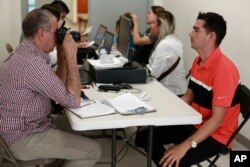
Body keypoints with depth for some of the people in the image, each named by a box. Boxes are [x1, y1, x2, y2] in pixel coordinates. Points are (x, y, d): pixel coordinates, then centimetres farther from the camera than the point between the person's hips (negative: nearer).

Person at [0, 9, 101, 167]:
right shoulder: (32, 63, -28)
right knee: (93, 150, -8)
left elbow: (60, 86, 11)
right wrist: (71, 56, -18)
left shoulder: (26, 53, 4)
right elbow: (73, 100, -23)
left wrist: (62, 54, 1)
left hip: (32, 124, 10)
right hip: (24, 139, -10)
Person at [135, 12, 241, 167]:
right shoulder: (198, 61, 3)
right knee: (146, 136, 0)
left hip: (215, 135, -8)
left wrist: (186, 145, -31)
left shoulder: (224, 69, -25)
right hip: (194, 123, 8)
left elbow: (217, 119, -26)